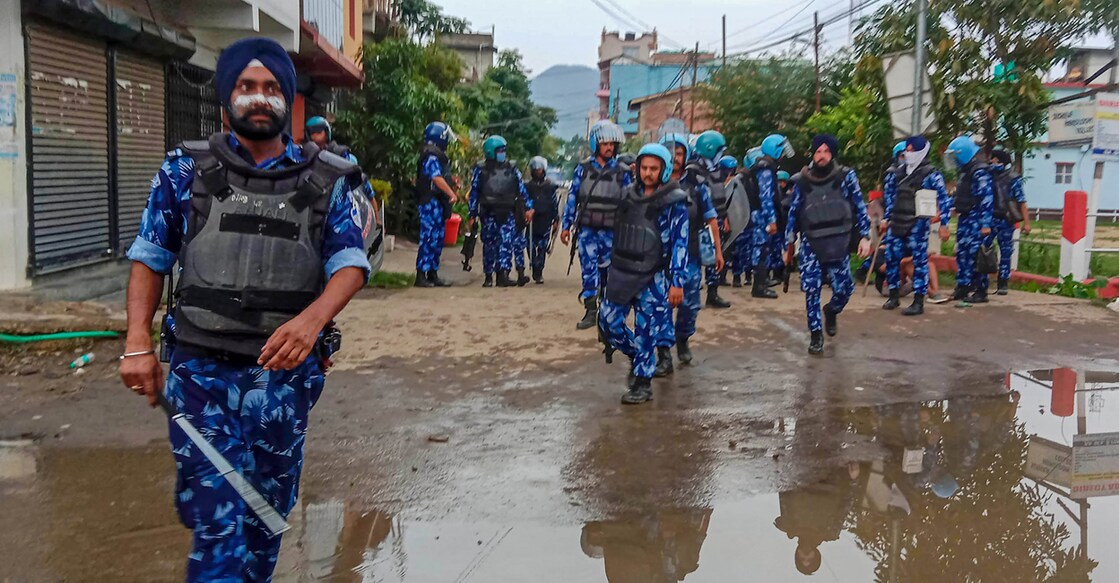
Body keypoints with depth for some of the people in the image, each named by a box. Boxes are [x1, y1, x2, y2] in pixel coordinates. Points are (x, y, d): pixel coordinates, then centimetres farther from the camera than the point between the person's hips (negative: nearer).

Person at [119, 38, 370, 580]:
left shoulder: (325, 180, 4)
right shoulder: (186, 170, 4)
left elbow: (351, 263, -2)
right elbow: (149, 258, 8)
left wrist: (311, 319, -22)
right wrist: (137, 344, -3)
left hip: (285, 370, 2)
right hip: (202, 369, -1)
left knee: (268, 511, 15)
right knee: (216, 518, -7)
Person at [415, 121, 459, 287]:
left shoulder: (438, 156, 20)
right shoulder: (431, 156, -12)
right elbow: (437, 178, -23)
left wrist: (453, 190, 8)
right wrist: (452, 194, -26)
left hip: (439, 203, 10)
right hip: (431, 203, -10)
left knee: (437, 240, 12)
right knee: (429, 239, -11)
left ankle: (433, 275, 17)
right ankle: (421, 275, -10)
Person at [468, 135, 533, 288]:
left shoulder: (511, 169, 11)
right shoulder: (480, 169, 4)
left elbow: (521, 189, 13)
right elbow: (474, 193, 5)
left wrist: (528, 207, 5)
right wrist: (472, 216, 2)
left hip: (507, 214, 2)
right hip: (489, 214, -1)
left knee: (507, 243, -10)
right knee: (489, 245, 3)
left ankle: (503, 274, -13)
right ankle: (488, 277, 12)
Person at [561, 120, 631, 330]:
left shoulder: (622, 172, 2)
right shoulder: (583, 169, 3)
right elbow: (572, 198, 6)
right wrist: (566, 226, 4)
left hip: (611, 232, 0)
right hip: (587, 230, 1)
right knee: (589, 271, 1)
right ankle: (590, 311, 7)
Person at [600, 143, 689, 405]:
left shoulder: (675, 202, -7)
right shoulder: (629, 194, 9)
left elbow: (680, 243, -10)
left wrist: (677, 282, -15)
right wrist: (609, 264, 20)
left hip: (653, 277, -5)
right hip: (622, 271, 6)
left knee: (645, 330, -1)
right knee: (609, 319, 5)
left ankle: (642, 383, 12)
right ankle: (638, 356, 30)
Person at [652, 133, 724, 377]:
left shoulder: (696, 183, 3)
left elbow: (710, 217, 6)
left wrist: (717, 250, 5)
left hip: (690, 254, 1)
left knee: (690, 303, 9)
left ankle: (683, 339, 36)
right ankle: (664, 356, -1)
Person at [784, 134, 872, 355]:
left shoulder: (846, 176, 0)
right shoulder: (802, 181, 3)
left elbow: (859, 207, 4)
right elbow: (793, 213, 9)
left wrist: (865, 237, -2)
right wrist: (788, 245, 10)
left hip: (839, 243, 0)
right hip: (811, 243, 0)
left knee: (844, 288, -1)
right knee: (811, 289, -6)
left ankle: (831, 311, 34)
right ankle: (816, 335, 8)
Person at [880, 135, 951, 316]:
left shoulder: (931, 174, -5)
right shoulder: (898, 172, 12)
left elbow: (943, 199, -5)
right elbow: (890, 197, 21)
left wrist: (944, 224, -10)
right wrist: (886, 218, 19)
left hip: (918, 224, -6)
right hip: (897, 223, 6)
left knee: (919, 261, -3)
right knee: (891, 258, 7)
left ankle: (918, 302, 1)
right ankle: (894, 296, 21)